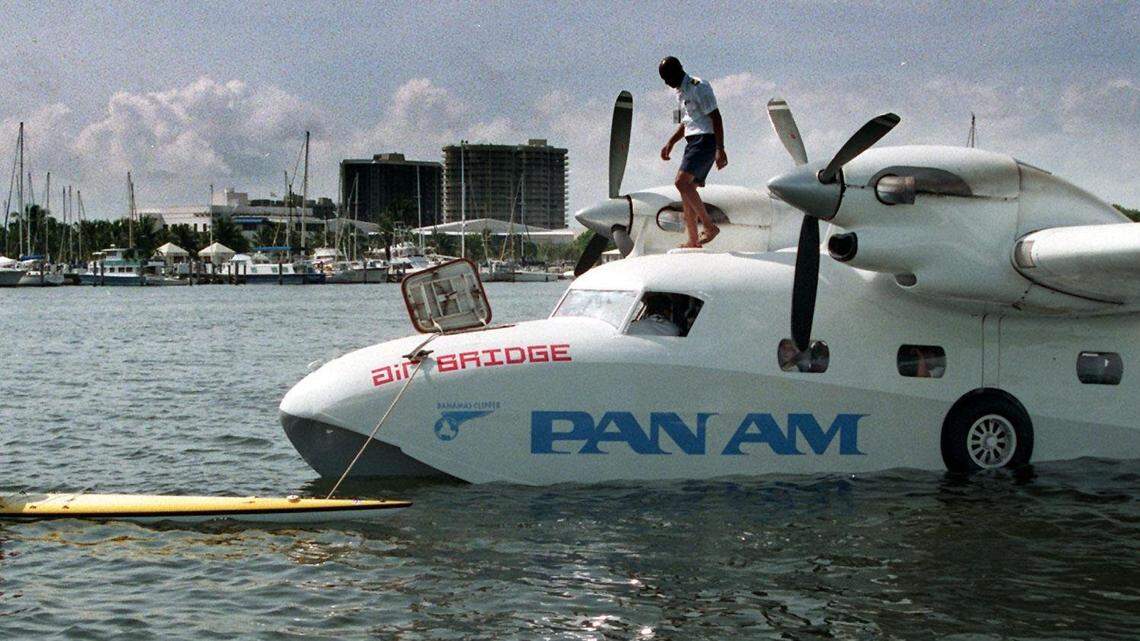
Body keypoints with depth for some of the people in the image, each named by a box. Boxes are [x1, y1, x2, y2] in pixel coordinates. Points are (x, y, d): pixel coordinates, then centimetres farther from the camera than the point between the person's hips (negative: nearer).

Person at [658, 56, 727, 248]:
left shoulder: (699, 88, -9)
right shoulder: (681, 93, 20)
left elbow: (716, 117, -15)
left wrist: (720, 149, -21)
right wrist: (670, 144, 19)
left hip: (705, 140, -9)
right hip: (693, 142, 9)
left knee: (681, 182, -22)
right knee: (687, 189, 4)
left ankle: (709, 226, -20)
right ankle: (693, 240, 5)